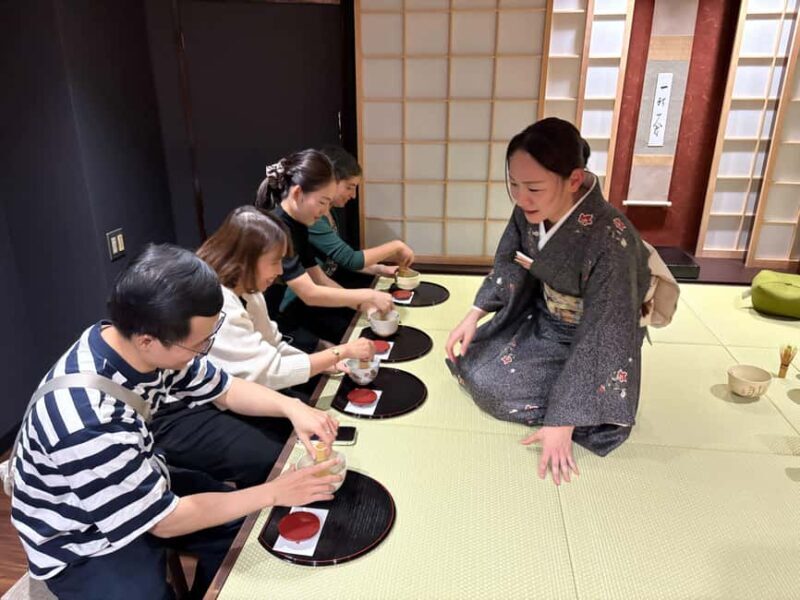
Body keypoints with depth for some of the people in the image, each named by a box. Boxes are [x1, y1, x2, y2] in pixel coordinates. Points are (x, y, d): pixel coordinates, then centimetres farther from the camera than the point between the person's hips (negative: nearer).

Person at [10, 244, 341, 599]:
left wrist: (291, 408, -19)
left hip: (137, 488, 7)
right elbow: (165, 522, -26)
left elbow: (224, 388, -2)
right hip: (82, 543, -6)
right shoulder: (89, 420, -39)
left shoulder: (136, 344, -18)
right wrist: (274, 493, -21)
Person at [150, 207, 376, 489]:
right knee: (270, 461, -23)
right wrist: (341, 351, -21)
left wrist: (328, 363, -10)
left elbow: (273, 348, 4)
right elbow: (270, 369, -29)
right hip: (179, 412, -9)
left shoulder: (246, 289, 0)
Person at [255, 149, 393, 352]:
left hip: (290, 310, 9)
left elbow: (320, 279, 5)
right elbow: (310, 293, -28)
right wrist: (368, 295, -21)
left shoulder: (298, 225, 3)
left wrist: (362, 303, -7)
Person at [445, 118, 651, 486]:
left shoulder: (610, 241, -37)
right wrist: (474, 316, -9)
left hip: (586, 341, -6)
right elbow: (509, 264, 1)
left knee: (493, 387, -15)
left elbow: (604, 337, -33)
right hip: (540, 318, 7)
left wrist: (563, 423, -31)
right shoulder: (530, 210, -18)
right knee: (468, 362, 4)